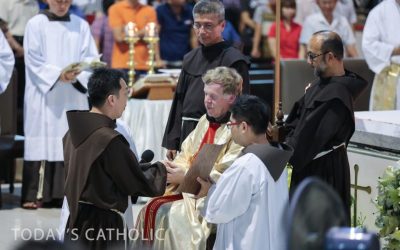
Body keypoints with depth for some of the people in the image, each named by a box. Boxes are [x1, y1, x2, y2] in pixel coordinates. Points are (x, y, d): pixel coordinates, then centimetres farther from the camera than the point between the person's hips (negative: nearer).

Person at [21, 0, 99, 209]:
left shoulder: (81, 26, 8)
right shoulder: (36, 24, 1)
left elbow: (90, 57, 3)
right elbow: (33, 59, -5)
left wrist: (76, 74, -16)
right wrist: (58, 74, -17)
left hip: (73, 96, 3)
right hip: (43, 93, -3)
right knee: (40, 143, -5)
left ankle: (60, 193, 1)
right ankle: (30, 195, -4)